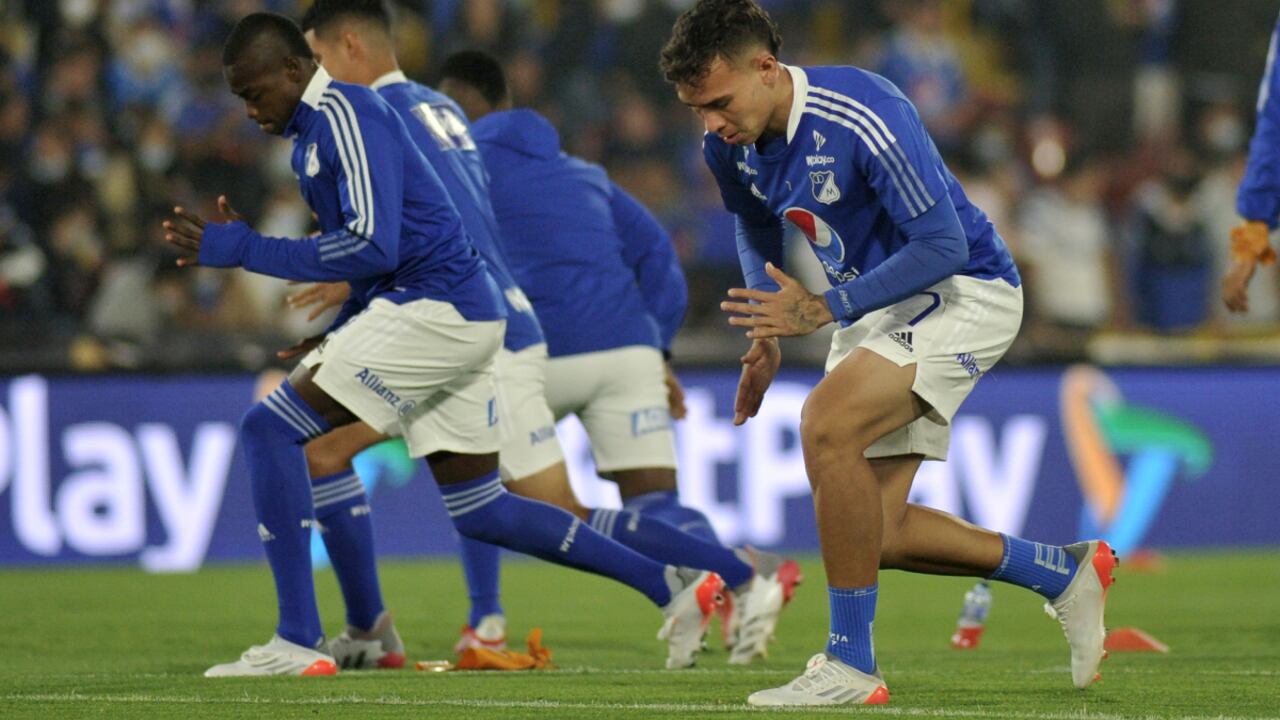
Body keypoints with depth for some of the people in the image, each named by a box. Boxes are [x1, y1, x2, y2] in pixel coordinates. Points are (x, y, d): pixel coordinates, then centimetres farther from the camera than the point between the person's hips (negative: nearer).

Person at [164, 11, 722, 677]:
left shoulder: (345, 115, -13)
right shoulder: (310, 134, 19)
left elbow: (372, 246, -22)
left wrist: (246, 249, -18)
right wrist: (333, 337, 16)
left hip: (435, 309, -10)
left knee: (269, 428, -13)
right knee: (478, 511, 16)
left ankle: (298, 642, -16)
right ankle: (672, 586, 21)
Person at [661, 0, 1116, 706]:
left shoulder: (864, 115, -28)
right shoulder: (730, 145, -4)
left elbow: (944, 245, -27)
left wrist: (824, 309, -29)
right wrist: (766, 335, 4)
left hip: (961, 291, -9)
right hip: (874, 306, 9)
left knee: (826, 425, -30)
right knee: (876, 533, 2)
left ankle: (851, 666, -23)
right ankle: (1062, 572, 22)